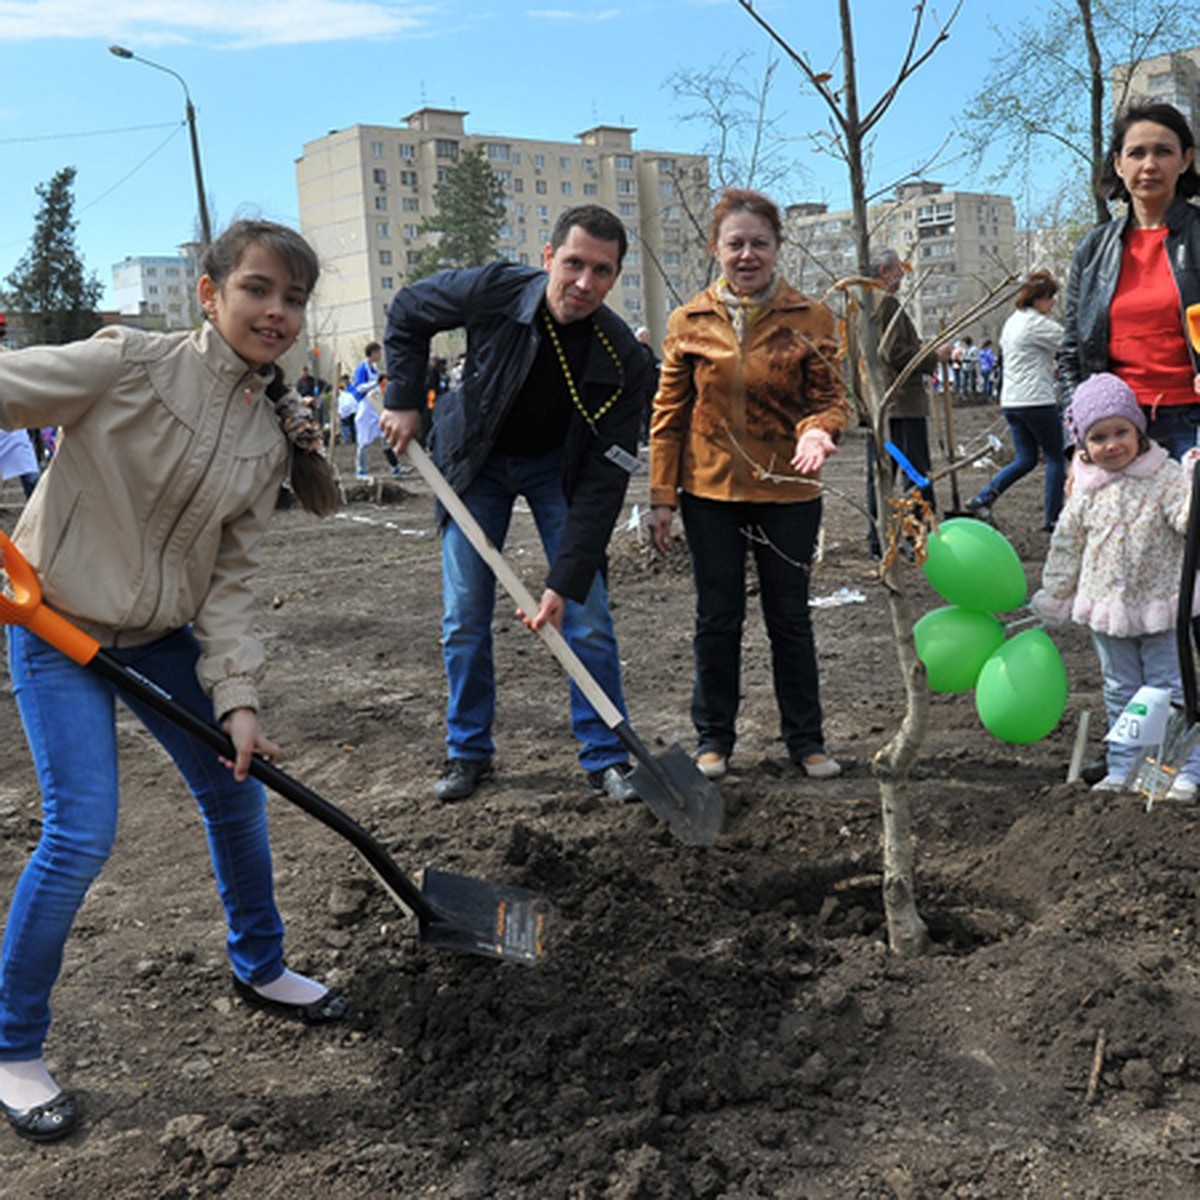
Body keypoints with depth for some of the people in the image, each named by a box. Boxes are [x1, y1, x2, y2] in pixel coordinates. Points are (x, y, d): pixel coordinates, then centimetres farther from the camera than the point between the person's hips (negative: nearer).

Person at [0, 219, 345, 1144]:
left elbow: (229, 575, -2)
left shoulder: (274, 435, -1)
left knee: (238, 791, 11)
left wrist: (239, 700, -11)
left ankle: (261, 966, 37)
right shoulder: (135, 365, -19)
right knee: (81, 836, -11)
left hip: (162, 632, 6)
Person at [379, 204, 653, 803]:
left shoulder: (622, 359, -27)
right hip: (476, 460, 1)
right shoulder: (493, 291, -27)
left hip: (558, 465, 0)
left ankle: (606, 758, 8)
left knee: (587, 615, -6)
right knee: (464, 618, 3)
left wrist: (564, 582, -32)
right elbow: (407, 311, -5)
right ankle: (468, 752, 19)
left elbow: (602, 482, -27)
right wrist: (404, 400, -12)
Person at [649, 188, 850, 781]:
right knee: (717, 619, 10)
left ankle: (805, 739, 24)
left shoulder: (810, 318, -3)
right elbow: (669, 414, 2)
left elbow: (830, 399, -1)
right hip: (710, 491, 1)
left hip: (787, 492, 0)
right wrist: (662, 496, -1)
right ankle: (714, 737, 25)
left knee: (790, 619, 10)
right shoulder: (689, 322, -1)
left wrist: (818, 429, -25)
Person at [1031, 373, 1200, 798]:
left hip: (1160, 606, -3)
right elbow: (1067, 544, 7)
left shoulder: (1165, 475, -9)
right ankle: (1123, 768, 23)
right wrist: (1054, 597, 11)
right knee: (1121, 693, 14)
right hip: (1106, 608, 3)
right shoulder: (1086, 488, -1)